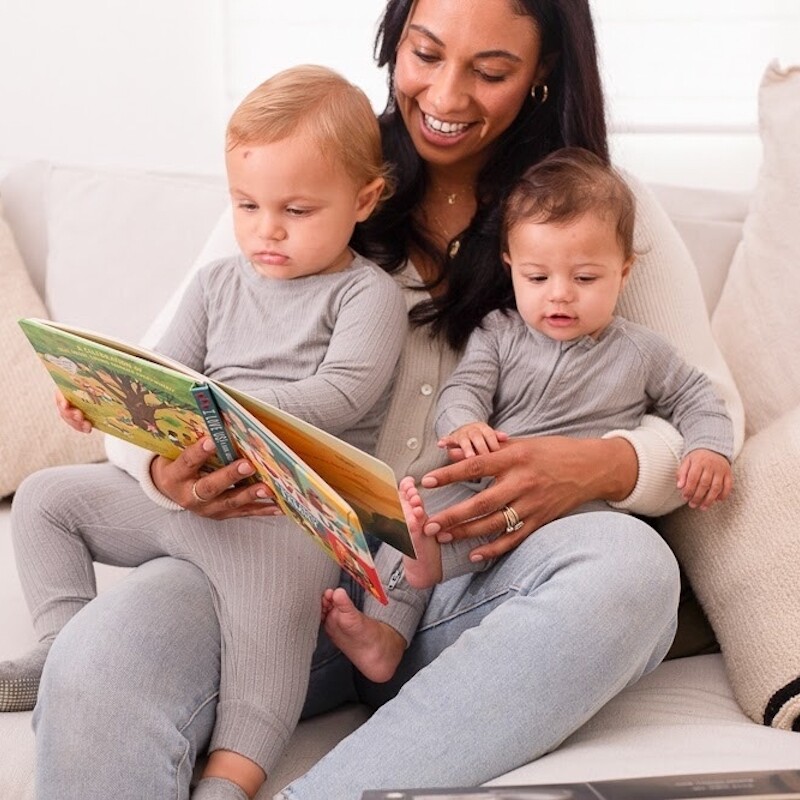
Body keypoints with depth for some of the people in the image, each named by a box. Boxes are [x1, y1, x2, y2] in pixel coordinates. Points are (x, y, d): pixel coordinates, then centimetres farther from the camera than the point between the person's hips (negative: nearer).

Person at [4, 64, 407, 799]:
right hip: (185, 490, 8)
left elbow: (340, 395, -16)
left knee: (270, 587, -38)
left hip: (290, 508, -7)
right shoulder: (218, 283, 17)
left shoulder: (367, 293, -3)